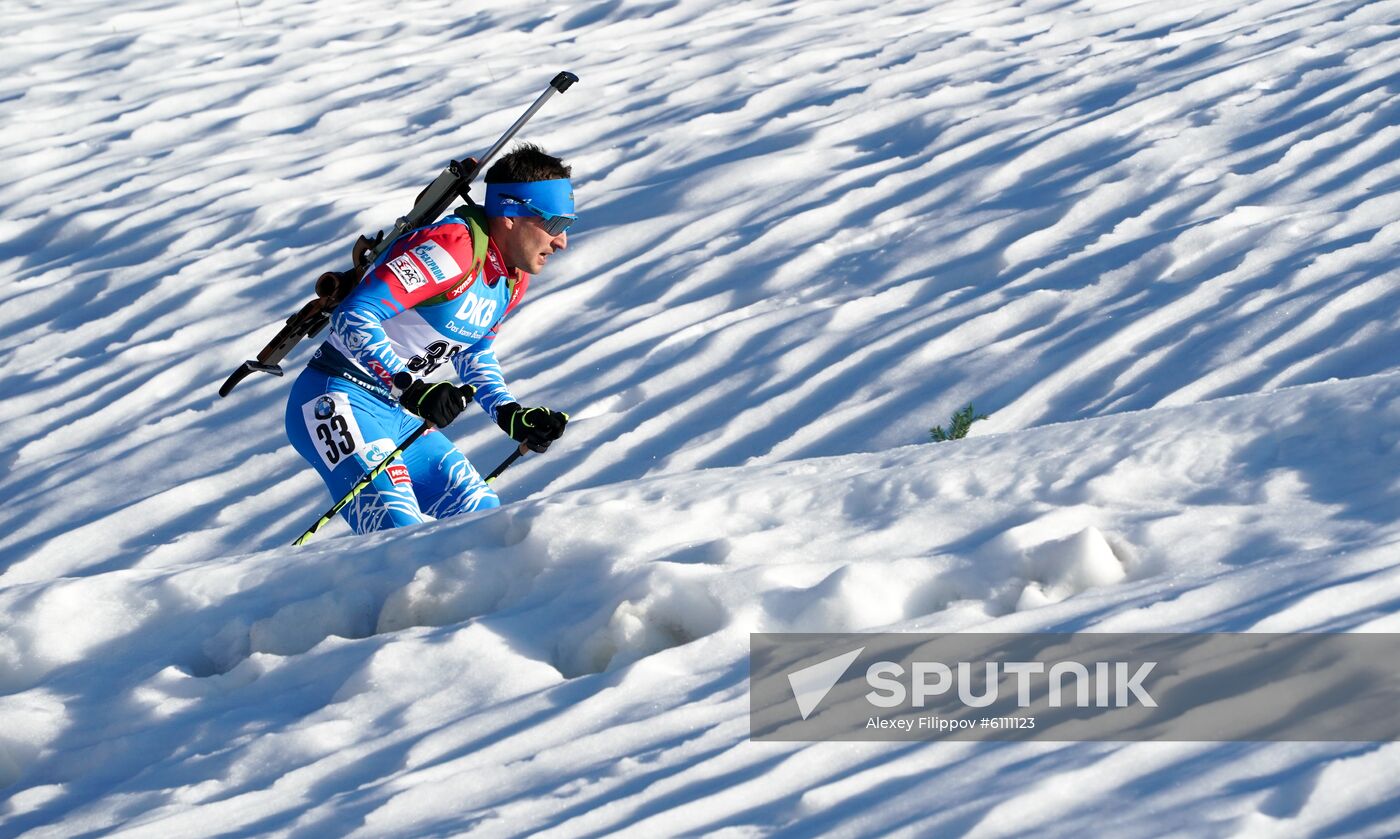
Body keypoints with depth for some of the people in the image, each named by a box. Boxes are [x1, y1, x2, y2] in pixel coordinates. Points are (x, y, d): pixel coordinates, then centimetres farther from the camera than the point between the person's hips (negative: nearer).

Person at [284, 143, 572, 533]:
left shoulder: (513, 280, 8)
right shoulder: (452, 246, -22)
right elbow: (353, 319, -29)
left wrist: (512, 416, 10)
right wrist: (412, 390, -36)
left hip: (398, 415, 10)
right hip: (336, 402, -10)